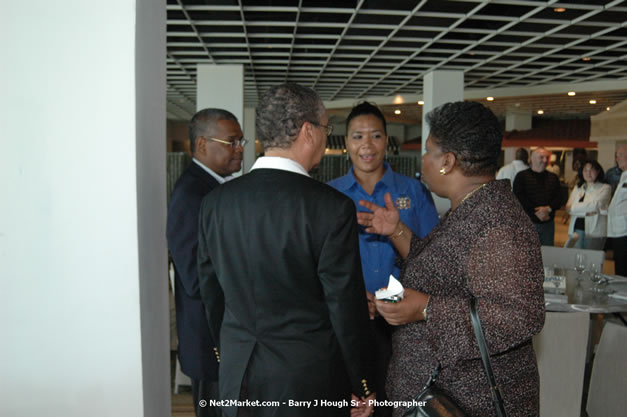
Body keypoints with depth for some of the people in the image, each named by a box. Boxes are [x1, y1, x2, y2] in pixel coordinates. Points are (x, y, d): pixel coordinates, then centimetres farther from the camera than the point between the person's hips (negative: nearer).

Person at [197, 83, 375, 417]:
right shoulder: (332, 207, -19)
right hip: (309, 380, -4)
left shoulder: (215, 202, -4)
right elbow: (346, 306, -14)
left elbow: (211, 293, 5)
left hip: (236, 378, 4)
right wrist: (362, 387, -1)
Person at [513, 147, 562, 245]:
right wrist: (536, 212, -15)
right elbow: (519, 198, -11)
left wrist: (548, 209, -14)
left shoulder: (553, 177, 14)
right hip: (528, 222, -4)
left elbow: (558, 199, 6)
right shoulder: (522, 176, 0)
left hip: (548, 223, 4)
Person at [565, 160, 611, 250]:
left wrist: (573, 208, -2)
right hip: (576, 229, 4)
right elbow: (569, 207, 4)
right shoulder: (577, 188, 17)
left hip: (594, 231, -4)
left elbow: (595, 205, -12)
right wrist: (587, 212, -11)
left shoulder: (605, 188, 3)